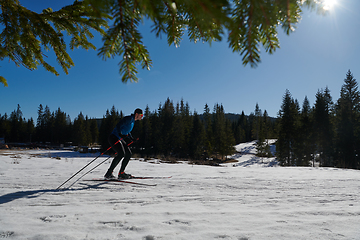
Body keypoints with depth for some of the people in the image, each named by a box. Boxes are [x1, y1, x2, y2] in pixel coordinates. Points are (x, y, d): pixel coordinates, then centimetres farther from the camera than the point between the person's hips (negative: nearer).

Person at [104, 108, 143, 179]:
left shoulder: (133, 121, 17)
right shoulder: (129, 118, -13)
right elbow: (118, 126, -23)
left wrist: (131, 139, 26)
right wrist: (120, 134, -37)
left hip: (120, 139, 10)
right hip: (114, 138, -10)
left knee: (128, 153, 4)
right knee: (121, 154, -23)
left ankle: (121, 173, 10)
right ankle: (108, 173, -17)